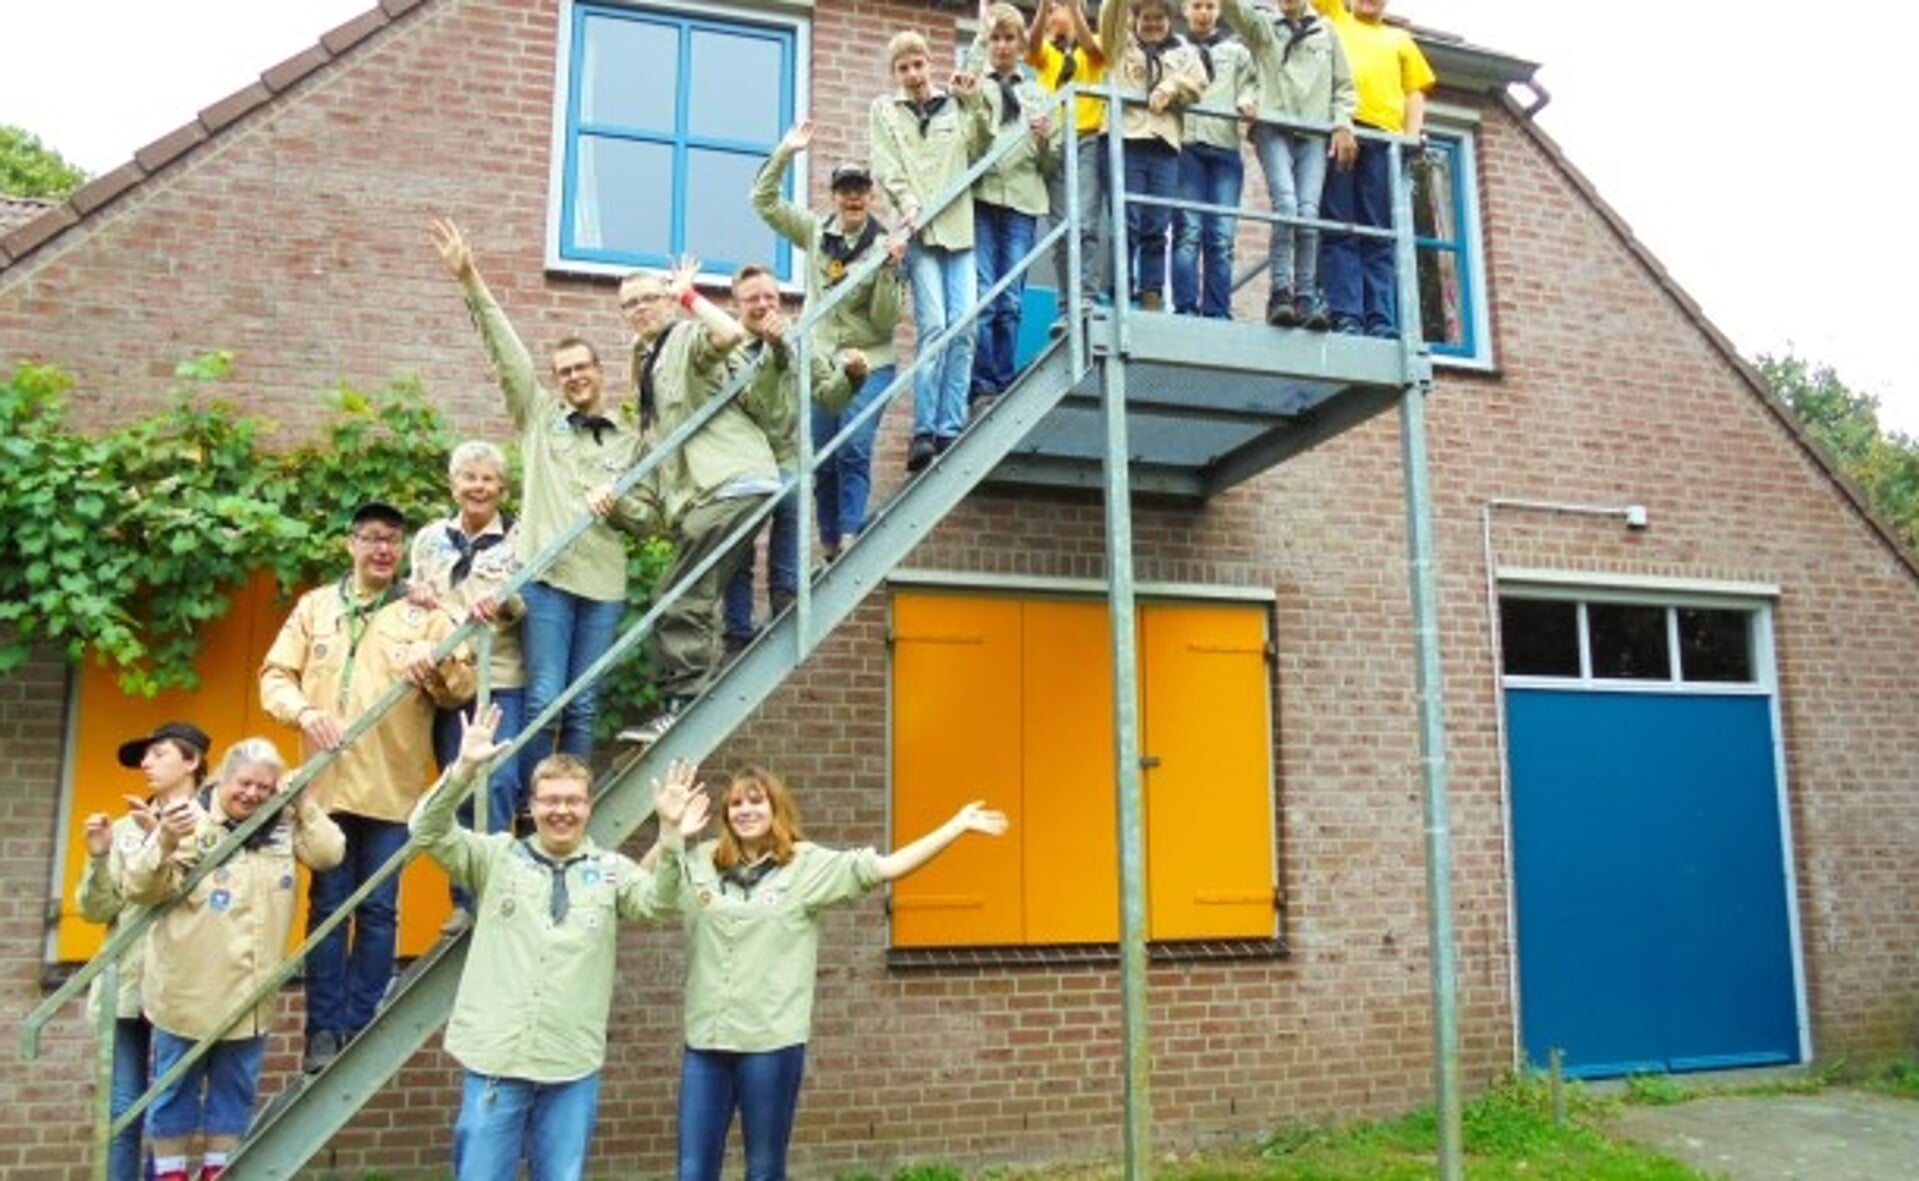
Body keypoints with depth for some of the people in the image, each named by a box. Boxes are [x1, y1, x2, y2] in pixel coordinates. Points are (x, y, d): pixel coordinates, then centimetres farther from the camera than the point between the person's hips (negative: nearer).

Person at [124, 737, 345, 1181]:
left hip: (251, 992, 4)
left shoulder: (282, 826, 2)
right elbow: (142, 889, -16)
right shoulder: (191, 821, -14)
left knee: (236, 1090, 17)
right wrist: (165, 842, -35)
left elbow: (329, 854, -3)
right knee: (176, 1088, 13)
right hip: (189, 990, -4)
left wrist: (305, 804, -11)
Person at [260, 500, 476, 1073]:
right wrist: (304, 712, -11)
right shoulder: (315, 606, 11)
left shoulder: (425, 614, 6)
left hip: (392, 786, -1)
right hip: (327, 782, 1)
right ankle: (323, 1028, 14)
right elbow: (276, 675, 8)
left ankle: (360, 1028, 14)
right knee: (328, 905, 6)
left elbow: (464, 687, -1)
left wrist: (435, 663, -21)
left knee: (378, 911, 4)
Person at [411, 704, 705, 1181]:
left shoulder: (610, 870, 5)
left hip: (574, 1067, 1)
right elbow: (428, 832, -7)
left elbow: (658, 903, -11)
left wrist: (670, 837, -30)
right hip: (496, 1059, -1)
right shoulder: (497, 857, 4)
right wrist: (463, 769, -24)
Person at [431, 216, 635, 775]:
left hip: (604, 583, 2)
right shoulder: (539, 417, 13)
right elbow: (507, 352, 3)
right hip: (547, 575, -2)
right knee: (543, 699, -6)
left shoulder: (630, 441, 15)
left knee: (583, 707, 4)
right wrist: (470, 282, -6)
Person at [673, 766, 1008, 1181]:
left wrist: (960, 824, -10)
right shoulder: (700, 862, 6)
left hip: (772, 1041, -3)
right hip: (706, 1040, 3)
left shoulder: (807, 865, -2)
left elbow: (886, 867, -7)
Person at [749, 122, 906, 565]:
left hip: (869, 363, -3)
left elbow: (886, 320, -11)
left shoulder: (884, 245, -5)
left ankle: (849, 534, -18)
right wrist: (785, 153, -4)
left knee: (854, 448, -19)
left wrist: (889, 268, -23)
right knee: (822, 459, 5)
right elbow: (764, 201, 6)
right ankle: (829, 543, 15)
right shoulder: (815, 230, 5)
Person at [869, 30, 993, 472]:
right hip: (919, 230, -2)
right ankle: (924, 432, -13)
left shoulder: (954, 104, 19)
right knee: (933, 326, -15)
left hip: (959, 225, 2)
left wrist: (974, 105, 1)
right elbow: (886, 169, 4)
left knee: (963, 326, -7)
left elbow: (979, 152, 11)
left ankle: (951, 430, -4)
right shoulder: (884, 110, 15)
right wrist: (907, 205, -12)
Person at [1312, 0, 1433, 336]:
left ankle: (1382, 321, -10)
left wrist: (1412, 137, 6)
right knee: (1339, 229, -10)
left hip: (1384, 138, 2)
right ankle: (1345, 316, -15)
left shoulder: (1400, 38, 29)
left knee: (1380, 234, -5)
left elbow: (1415, 92, 21)